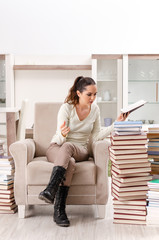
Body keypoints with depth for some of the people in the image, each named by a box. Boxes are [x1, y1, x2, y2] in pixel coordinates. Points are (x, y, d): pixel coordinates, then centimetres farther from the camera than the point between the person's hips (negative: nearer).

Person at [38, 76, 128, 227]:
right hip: (57, 147, -2)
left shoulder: (95, 109, 3)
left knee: (67, 146, -36)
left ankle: (50, 190, -48)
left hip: (80, 150, 2)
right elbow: (59, 140, -13)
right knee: (69, 163, -38)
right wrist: (62, 135, -38)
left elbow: (95, 137, 4)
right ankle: (59, 210, -41)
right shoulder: (67, 108, -11)